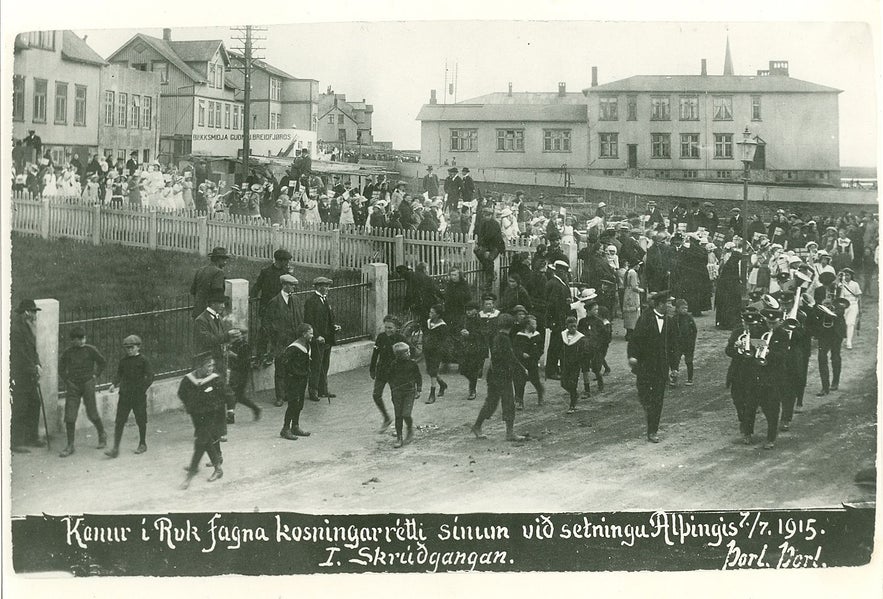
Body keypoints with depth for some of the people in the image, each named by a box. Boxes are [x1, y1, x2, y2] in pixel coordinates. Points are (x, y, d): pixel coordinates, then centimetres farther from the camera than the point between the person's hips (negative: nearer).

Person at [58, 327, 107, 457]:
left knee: (92, 414, 4)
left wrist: (95, 374, 3)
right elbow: (61, 368, 15)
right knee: (69, 416, -4)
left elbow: (102, 362, 9)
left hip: (88, 383, -2)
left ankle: (102, 435, 31)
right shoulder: (68, 352, 2)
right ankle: (70, 446, 2)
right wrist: (66, 380, 5)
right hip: (72, 386, 2)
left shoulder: (90, 350, -4)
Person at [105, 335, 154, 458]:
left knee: (141, 420, 9)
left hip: (139, 395, -3)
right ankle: (115, 448, -4)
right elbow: (119, 374, 15)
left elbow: (149, 376, -7)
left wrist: (143, 388, -21)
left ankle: (142, 444, 28)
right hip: (124, 395, 3)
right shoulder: (124, 360, 9)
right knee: (119, 421, -3)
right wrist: (114, 384, -4)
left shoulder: (143, 360, -4)